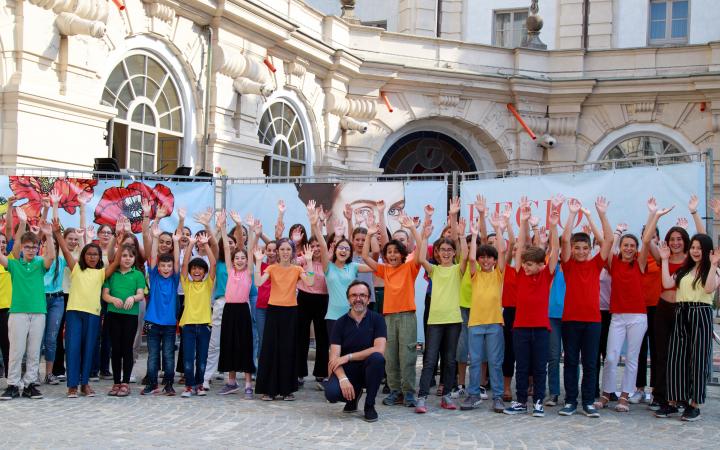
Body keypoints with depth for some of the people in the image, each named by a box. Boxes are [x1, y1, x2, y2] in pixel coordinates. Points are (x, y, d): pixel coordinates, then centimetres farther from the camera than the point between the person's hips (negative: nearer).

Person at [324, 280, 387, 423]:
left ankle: (369, 405, -13)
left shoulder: (376, 319, -3)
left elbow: (379, 350, -18)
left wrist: (348, 357, -19)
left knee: (377, 358, -34)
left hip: (368, 370, -1)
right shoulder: (341, 323, 0)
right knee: (331, 393, -29)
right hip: (347, 370, 1)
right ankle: (353, 396, 10)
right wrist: (343, 379, -27)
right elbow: (334, 357, -8)